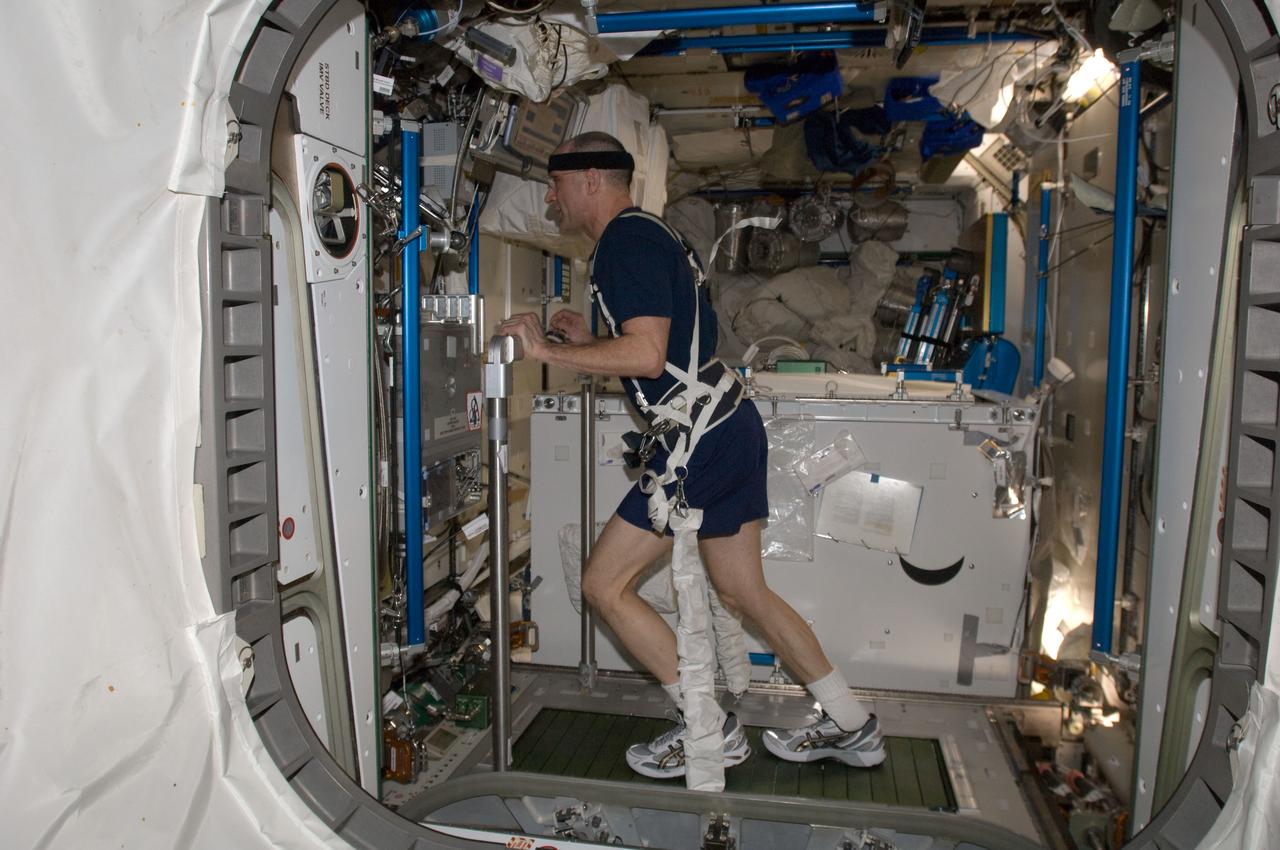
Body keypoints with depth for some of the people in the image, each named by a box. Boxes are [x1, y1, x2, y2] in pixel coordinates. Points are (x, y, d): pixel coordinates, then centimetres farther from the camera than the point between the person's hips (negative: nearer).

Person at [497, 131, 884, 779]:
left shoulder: (627, 240, -11)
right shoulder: (645, 235, 21)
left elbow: (647, 357, -23)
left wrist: (548, 351, -15)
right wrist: (590, 341, 17)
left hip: (700, 439, -10)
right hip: (731, 428, 10)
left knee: (605, 585, -1)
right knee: (743, 591, 16)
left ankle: (712, 731, 8)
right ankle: (850, 728, 26)